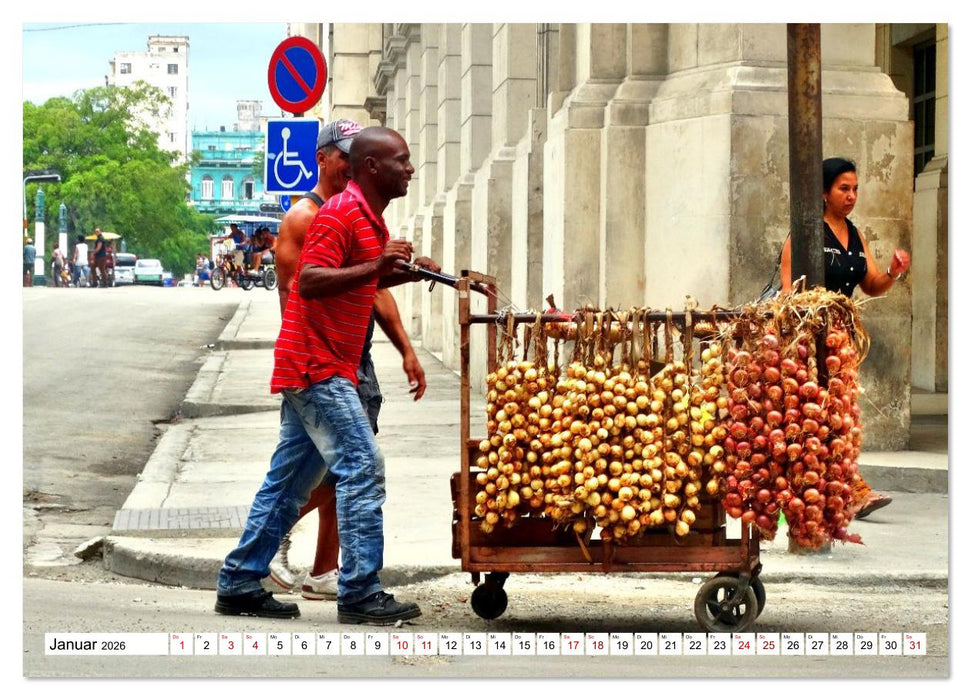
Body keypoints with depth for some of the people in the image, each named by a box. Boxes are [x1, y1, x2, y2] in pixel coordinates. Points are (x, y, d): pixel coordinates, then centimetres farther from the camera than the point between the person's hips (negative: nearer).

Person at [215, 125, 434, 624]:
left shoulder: (369, 217, 18)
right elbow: (309, 280, -22)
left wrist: (404, 273, 14)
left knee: (290, 479, 11)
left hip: (316, 370, 10)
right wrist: (374, 266, -28)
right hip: (317, 367, -10)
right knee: (362, 468, -11)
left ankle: (239, 584, 15)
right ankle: (360, 593, -10)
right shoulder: (341, 213, -14)